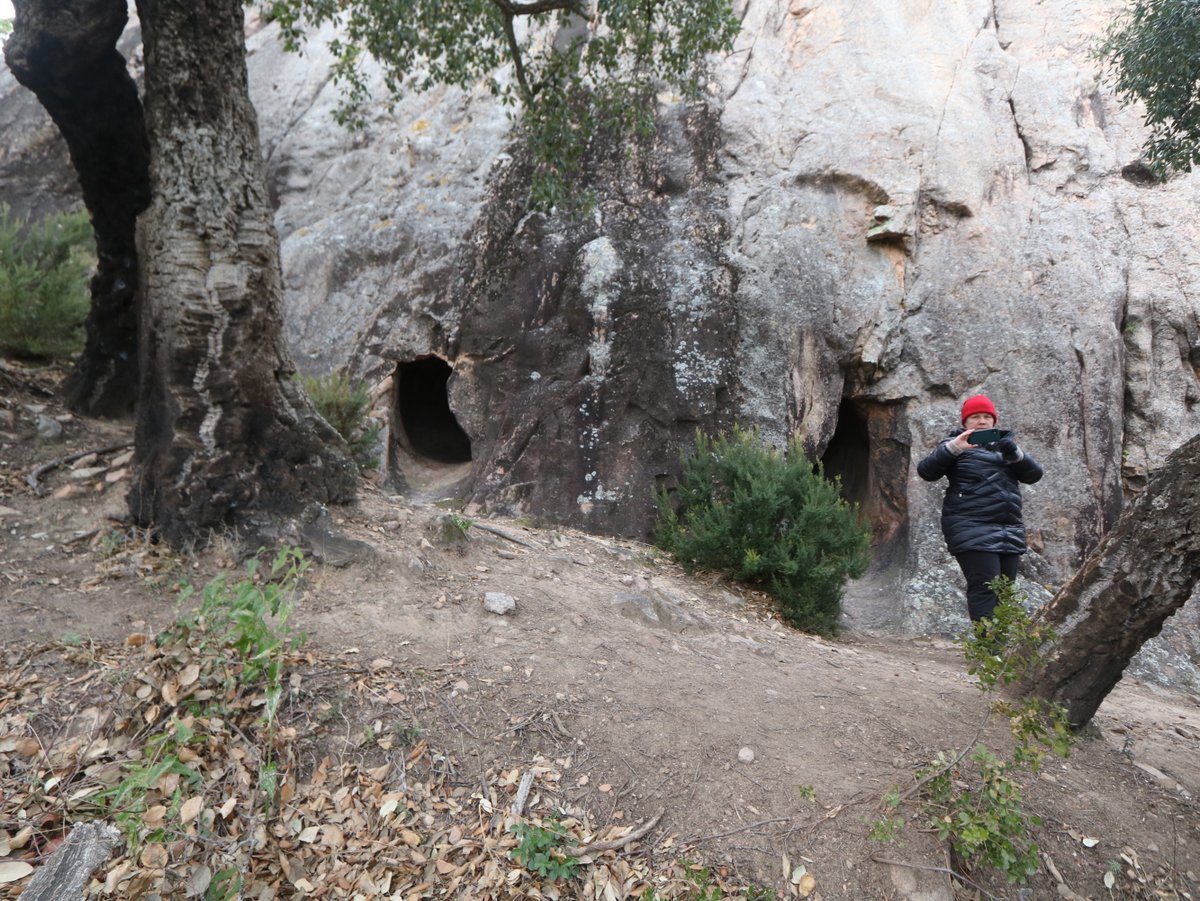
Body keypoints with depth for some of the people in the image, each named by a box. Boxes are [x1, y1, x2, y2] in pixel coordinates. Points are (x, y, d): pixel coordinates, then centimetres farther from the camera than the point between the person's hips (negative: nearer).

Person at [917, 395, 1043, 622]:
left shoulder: (1004, 444, 20)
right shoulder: (956, 445, 5)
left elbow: (1034, 474, 8)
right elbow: (926, 471, -10)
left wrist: (1014, 453, -10)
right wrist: (954, 447, -22)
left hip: (1010, 531, 6)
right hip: (973, 530, -6)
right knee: (985, 587, -14)